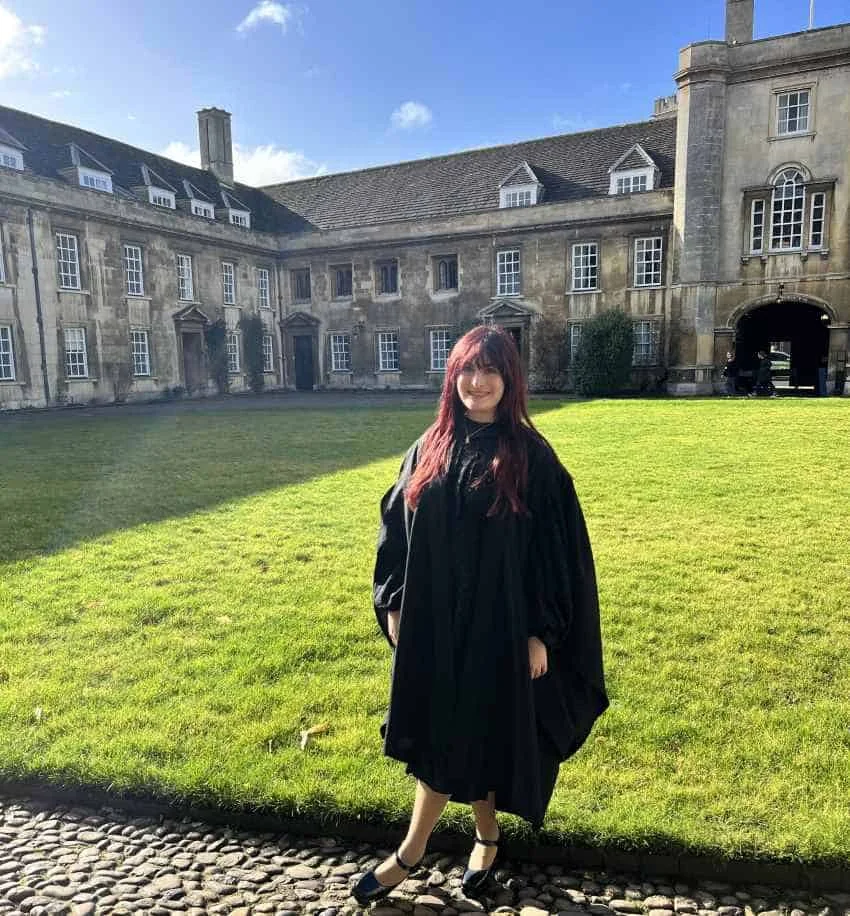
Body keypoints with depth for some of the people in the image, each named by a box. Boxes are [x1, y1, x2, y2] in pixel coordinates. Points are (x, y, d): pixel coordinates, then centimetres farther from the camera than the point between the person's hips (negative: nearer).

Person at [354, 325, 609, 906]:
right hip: (431, 622, 4)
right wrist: (393, 604, 4)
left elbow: (554, 550, -9)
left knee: (471, 734, 9)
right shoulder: (429, 449, 2)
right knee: (437, 733, 15)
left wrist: (540, 633, -11)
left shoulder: (532, 457, -9)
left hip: (497, 625, -4)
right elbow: (398, 528, 7)